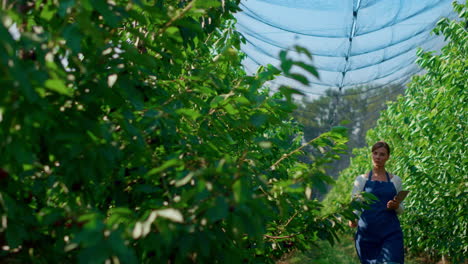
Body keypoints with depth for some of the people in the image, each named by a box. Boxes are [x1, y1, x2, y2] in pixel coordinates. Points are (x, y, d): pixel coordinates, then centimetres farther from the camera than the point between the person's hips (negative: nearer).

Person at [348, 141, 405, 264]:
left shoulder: (395, 180, 11)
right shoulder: (361, 179, 8)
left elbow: (400, 209, 16)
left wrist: (396, 206, -7)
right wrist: (352, 219, -16)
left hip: (391, 234, 0)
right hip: (367, 233, 0)